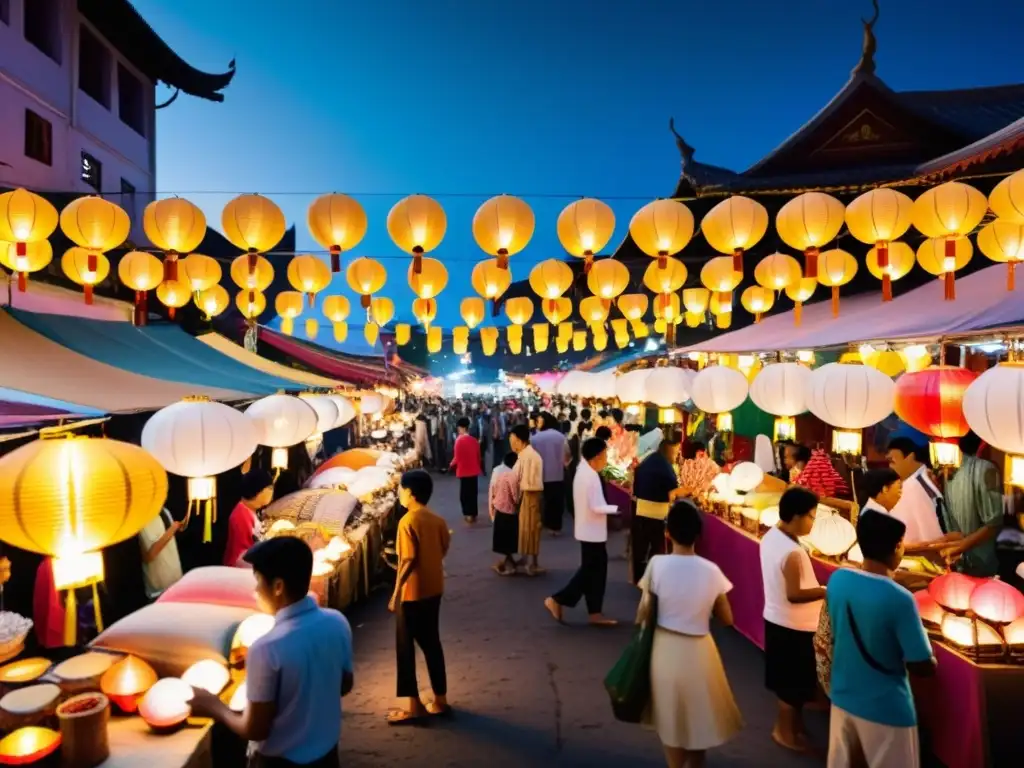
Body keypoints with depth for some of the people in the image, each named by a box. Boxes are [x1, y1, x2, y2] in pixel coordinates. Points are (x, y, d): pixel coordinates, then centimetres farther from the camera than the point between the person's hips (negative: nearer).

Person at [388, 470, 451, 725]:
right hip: (434, 590, 7)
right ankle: (440, 701, 24)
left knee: (406, 648, 7)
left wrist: (396, 593, -13)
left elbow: (408, 560, -20)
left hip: (412, 593, -7)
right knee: (431, 644, 16)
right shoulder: (437, 520, 4)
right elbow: (444, 550, 10)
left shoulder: (408, 521, -18)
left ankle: (414, 706, 14)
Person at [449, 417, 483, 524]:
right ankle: (473, 514, 19)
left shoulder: (459, 440, -14)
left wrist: (451, 464, 5)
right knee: (473, 493, 13)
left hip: (464, 471, -5)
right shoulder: (474, 440, 2)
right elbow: (478, 456, 9)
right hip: (474, 471, 5)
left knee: (464, 493, 5)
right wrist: (478, 467, 23)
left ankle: (468, 514, 1)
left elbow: (457, 458, -15)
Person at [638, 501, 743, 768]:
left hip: (665, 649, -1)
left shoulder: (657, 564, -16)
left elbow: (644, 612, -11)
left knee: (671, 719, 18)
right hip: (699, 651, 1)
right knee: (699, 716, 24)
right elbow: (726, 619, -2)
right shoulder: (711, 571, -11)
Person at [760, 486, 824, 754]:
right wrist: (826, 591, -19)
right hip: (793, 625, -8)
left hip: (775, 618, 8)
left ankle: (792, 722, 40)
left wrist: (817, 588, 8)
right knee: (793, 682, 11)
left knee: (786, 678, 24)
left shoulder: (771, 536, -1)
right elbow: (793, 595, -27)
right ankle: (785, 730, 28)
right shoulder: (792, 553, -30)